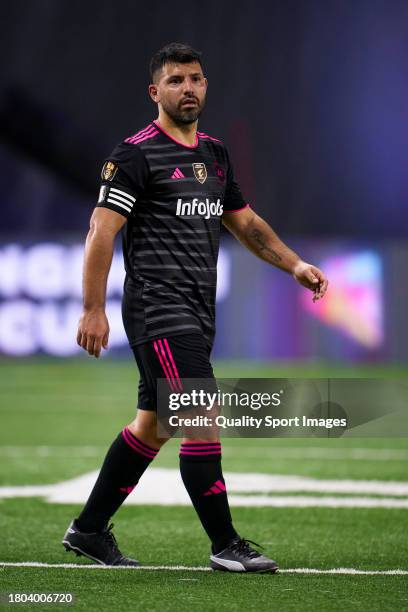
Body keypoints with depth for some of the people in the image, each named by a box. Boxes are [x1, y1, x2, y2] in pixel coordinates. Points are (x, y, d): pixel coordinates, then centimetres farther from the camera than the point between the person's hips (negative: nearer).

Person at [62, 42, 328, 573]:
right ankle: (225, 545, -7)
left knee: (153, 426, 13)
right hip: (158, 311, -8)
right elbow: (101, 231, -11)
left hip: (196, 313, 8)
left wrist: (294, 265, 11)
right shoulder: (135, 154, -8)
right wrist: (93, 310, -16)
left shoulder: (215, 154, 16)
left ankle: (89, 530, 24)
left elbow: (246, 222, 24)